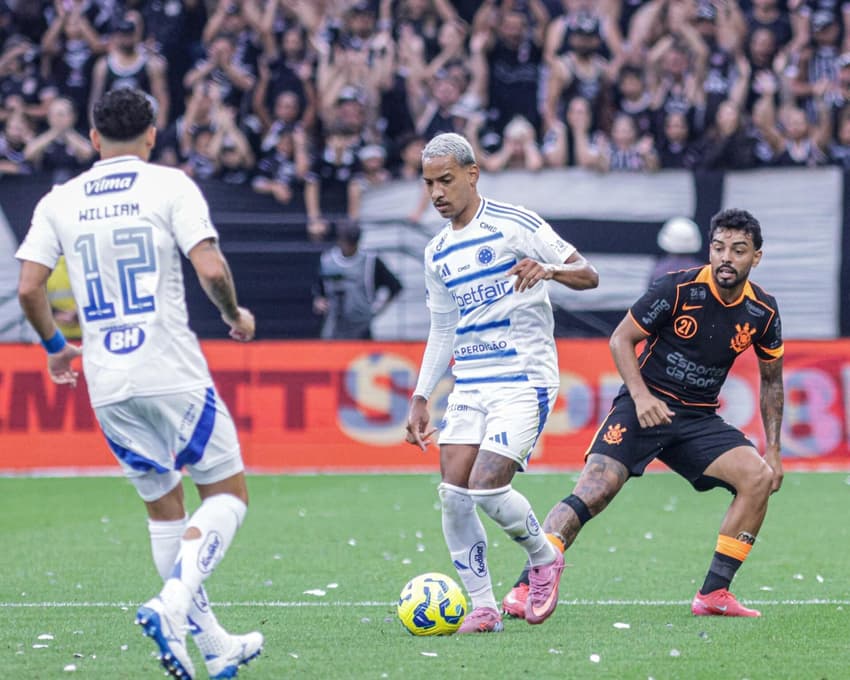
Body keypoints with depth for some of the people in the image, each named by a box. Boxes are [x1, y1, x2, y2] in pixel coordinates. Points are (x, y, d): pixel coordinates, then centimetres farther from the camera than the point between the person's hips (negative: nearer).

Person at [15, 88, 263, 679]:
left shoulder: (60, 202, 7)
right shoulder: (170, 186, -3)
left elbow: (29, 287, 1)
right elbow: (211, 269, -13)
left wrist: (54, 345, 19)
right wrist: (236, 315, 7)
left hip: (107, 384, 4)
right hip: (173, 373, -4)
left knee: (163, 506, 16)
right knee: (228, 492, 7)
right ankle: (172, 603, -16)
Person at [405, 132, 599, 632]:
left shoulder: (514, 225, -6)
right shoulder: (438, 253, 14)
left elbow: (588, 275, -6)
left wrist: (548, 269, -27)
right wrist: (421, 397, 17)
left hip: (524, 379, -6)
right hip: (470, 384, 6)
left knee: (486, 485, -18)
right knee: (453, 492, -7)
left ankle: (545, 557, 10)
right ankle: (482, 608, 2)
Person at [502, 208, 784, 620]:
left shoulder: (762, 312, -1)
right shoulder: (679, 288, -13)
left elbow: (771, 380, 14)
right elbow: (621, 339, -6)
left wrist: (773, 451, 9)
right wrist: (641, 396, -20)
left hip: (699, 419, 4)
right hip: (646, 406, -4)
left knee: (758, 477, -17)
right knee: (595, 487, -24)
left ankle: (713, 594, -9)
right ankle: (525, 587, -24)